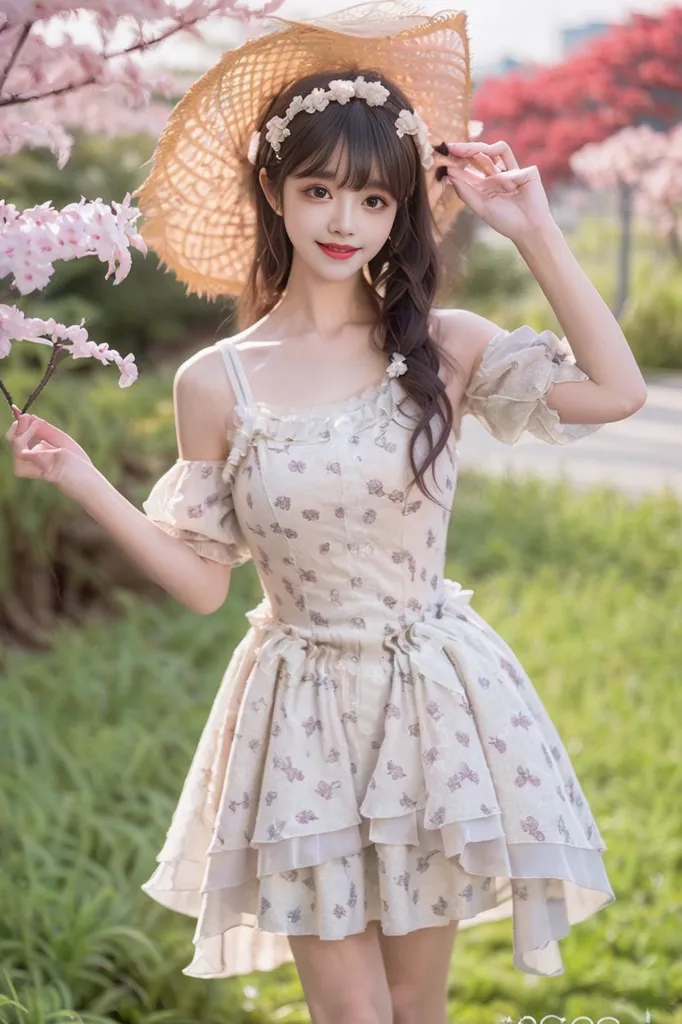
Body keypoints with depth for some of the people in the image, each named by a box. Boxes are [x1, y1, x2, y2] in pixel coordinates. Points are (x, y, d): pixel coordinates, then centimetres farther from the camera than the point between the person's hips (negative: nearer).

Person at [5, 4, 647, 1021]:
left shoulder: (444, 348, -3)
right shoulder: (217, 382, -4)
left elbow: (617, 390, -13)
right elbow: (202, 578, 1)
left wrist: (534, 230, -11)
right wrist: (84, 483, -9)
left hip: (433, 702, 1)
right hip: (305, 709, 0)